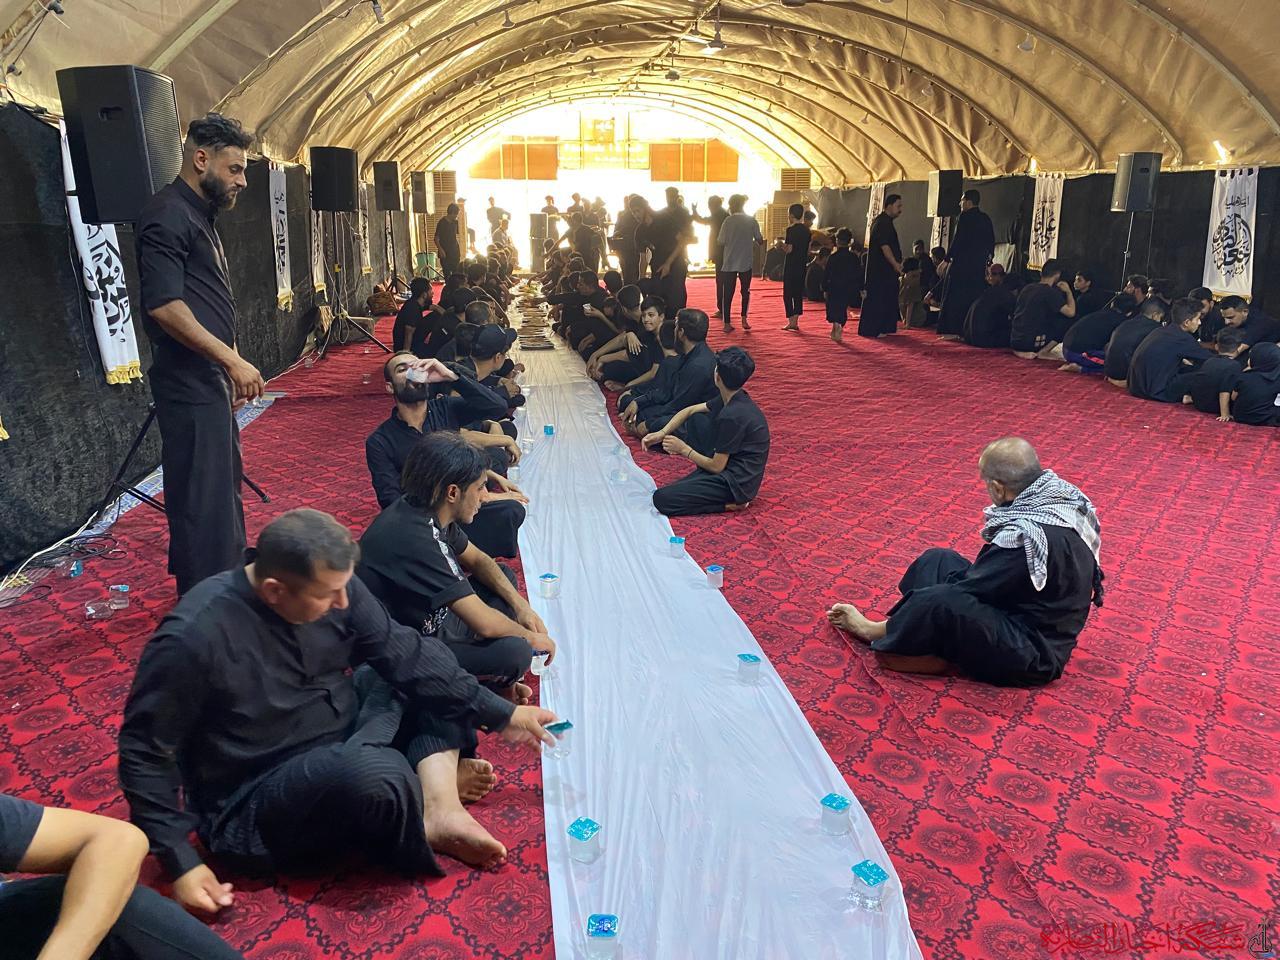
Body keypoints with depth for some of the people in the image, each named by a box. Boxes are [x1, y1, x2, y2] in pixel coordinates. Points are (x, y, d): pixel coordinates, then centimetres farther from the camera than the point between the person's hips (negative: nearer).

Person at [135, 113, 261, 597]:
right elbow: (163, 304, -23)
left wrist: (231, 367, 20)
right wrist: (233, 360, -22)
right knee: (202, 498, -5)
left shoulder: (199, 216, 19)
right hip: (190, 385, -10)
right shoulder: (168, 215, -13)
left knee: (223, 485, 19)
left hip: (211, 382, 10)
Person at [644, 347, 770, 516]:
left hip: (737, 483, -9)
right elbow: (690, 410, 12)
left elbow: (716, 467, -18)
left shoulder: (732, 416, -26)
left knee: (661, 499, -17)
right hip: (729, 466, 9)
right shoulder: (733, 398, 2)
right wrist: (662, 433, -1)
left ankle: (731, 503, -9)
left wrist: (684, 449, -4)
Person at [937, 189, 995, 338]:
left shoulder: (964, 217, -9)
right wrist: (987, 261, 21)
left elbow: (957, 240, -14)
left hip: (961, 265, -7)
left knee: (955, 298, -2)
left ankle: (953, 330, -6)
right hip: (979, 267, 7)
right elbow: (991, 243, 15)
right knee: (975, 297, 10)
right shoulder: (986, 219, 12)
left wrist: (947, 259, -9)